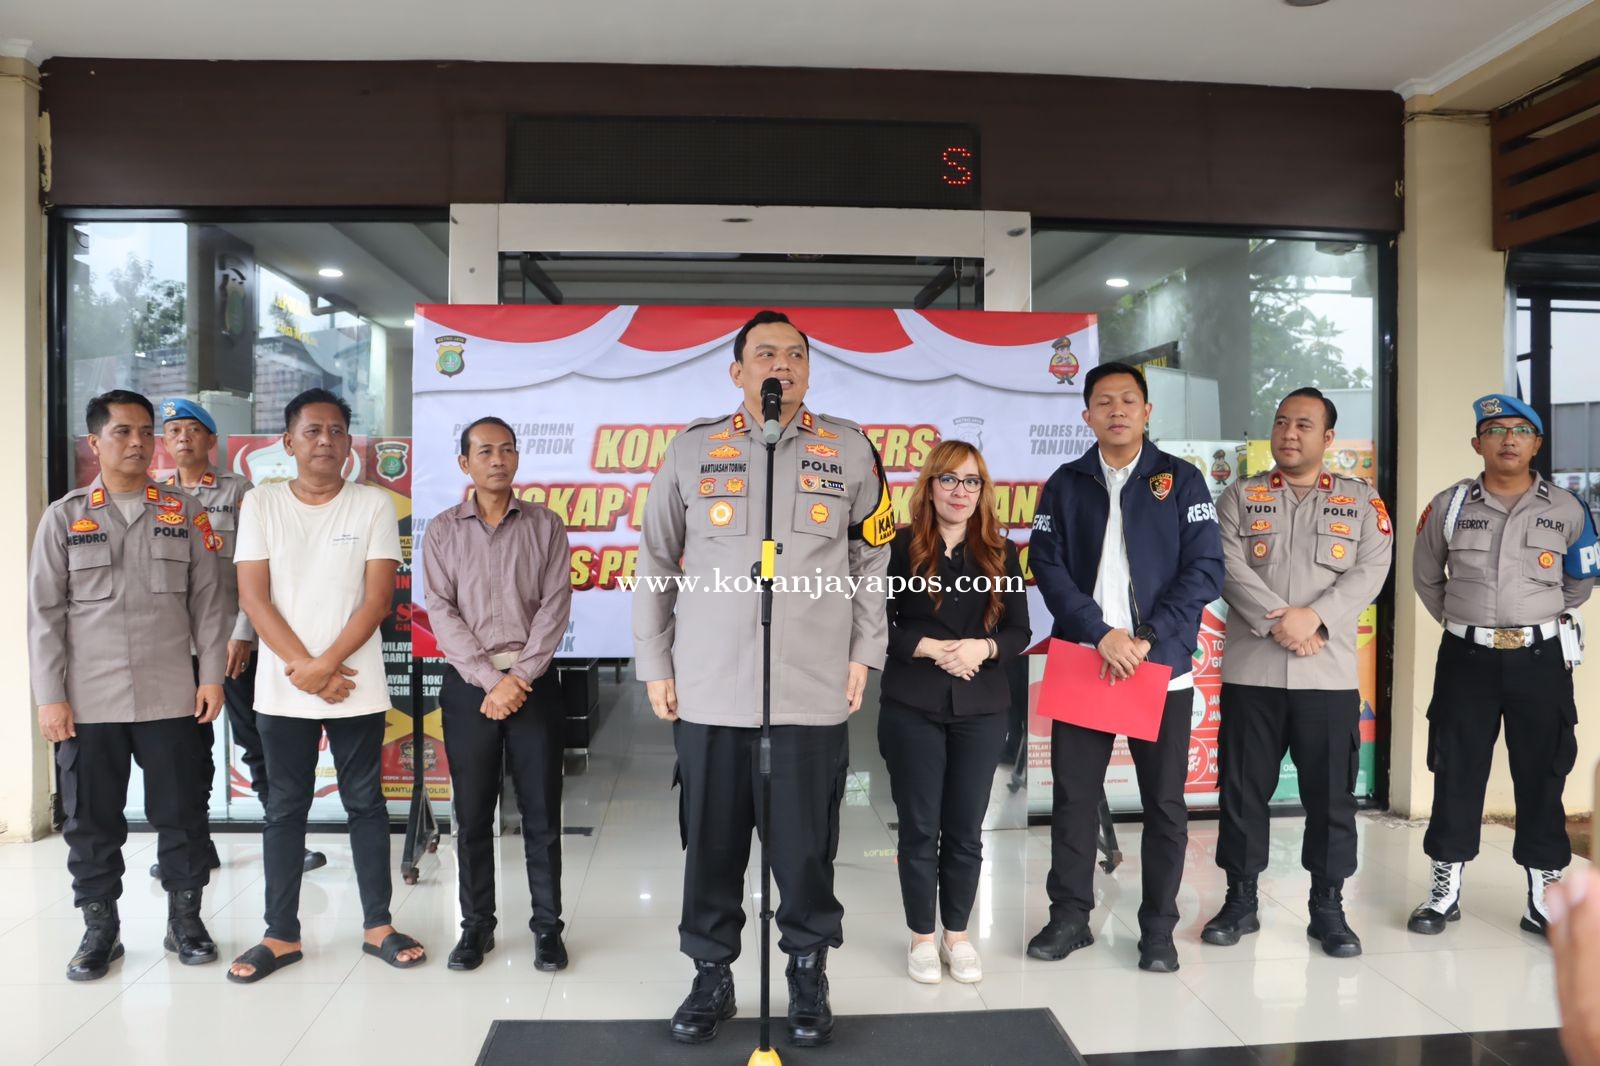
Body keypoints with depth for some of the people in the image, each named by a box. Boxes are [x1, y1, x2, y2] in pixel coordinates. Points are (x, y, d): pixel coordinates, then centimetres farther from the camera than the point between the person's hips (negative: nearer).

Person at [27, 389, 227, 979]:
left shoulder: (184, 512, 6)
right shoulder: (64, 517, 3)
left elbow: (207, 600, 5)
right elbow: (45, 614, 1)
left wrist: (212, 675, -1)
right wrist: (50, 697, -5)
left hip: (172, 698, 0)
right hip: (88, 703, 0)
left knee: (182, 813, 7)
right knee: (91, 821, 9)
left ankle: (185, 919, 22)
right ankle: (99, 928, 25)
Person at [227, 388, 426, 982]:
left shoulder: (374, 505, -2)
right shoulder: (261, 505, 2)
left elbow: (378, 597, -7)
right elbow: (253, 597, -3)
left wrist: (325, 665, -14)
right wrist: (304, 669, -12)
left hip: (356, 687, -1)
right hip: (282, 688, 1)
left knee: (365, 803, 9)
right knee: (284, 810, 10)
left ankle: (377, 925, 19)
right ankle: (282, 935, 22)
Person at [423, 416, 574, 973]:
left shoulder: (545, 525, 4)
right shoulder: (443, 530, 5)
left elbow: (555, 606, -2)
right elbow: (442, 612, -3)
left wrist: (519, 676, -12)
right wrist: (491, 679, -12)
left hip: (534, 681, 0)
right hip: (468, 684, 1)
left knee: (542, 812, 4)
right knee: (472, 814, 7)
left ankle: (547, 927, 15)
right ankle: (476, 926, 21)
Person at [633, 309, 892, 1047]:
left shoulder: (850, 450, 5)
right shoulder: (692, 450, 4)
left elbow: (873, 559, 10)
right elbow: (655, 563, 9)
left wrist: (863, 653, 4)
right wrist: (654, 664, 6)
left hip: (814, 688, 0)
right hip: (709, 688, 1)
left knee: (806, 846, 8)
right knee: (711, 843, 10)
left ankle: (809, 977, 28)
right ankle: (711, 976, 29)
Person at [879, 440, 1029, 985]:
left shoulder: (1001, 553, 5)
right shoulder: (902, 546, -3)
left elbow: (1019, 631, 4)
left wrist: (982, 647, -15)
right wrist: (931, 647, -18)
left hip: (982, 709, 2)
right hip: (912, 707, -2)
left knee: (966, 828, 9)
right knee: (919, 827, 6)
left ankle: (958, 933, 26)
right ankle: (922, 936, 22)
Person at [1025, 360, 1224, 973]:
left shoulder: (1181, 480, 4)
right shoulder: (1066, 485, 8)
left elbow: (1205, 568, -4)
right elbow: (1048, 566, -1)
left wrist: (1146, 638, -14)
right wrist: (1101, 633, -14)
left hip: (1163, 667, -1)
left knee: (1164, 802, 6)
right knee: (1073, 795, 6)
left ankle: (1158, 928, 20)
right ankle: (1070, 916, 20)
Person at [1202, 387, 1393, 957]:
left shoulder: (1363, 502, 9)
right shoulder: (1240, 498, 8)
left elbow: (1369, 573, -4)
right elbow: (1231, 569, -5)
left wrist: (1314, 617, -18)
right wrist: (1278, 621, -18)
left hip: (1330, 673, 0)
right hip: (1251, 670, 0)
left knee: (1331, 794, 6)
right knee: (1243, 789, 6)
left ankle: (1328, 907, 21)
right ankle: (1241, 899, 19)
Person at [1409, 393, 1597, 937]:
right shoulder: (1449, 506, 0)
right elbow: (1426, 576, 14)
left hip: (1539, 659, 0)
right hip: (1466, 658, 0)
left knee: (1541, 777, 6)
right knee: (1456, 774, 5)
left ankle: (1543, 897, 19)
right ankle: (1445, 890, 16)